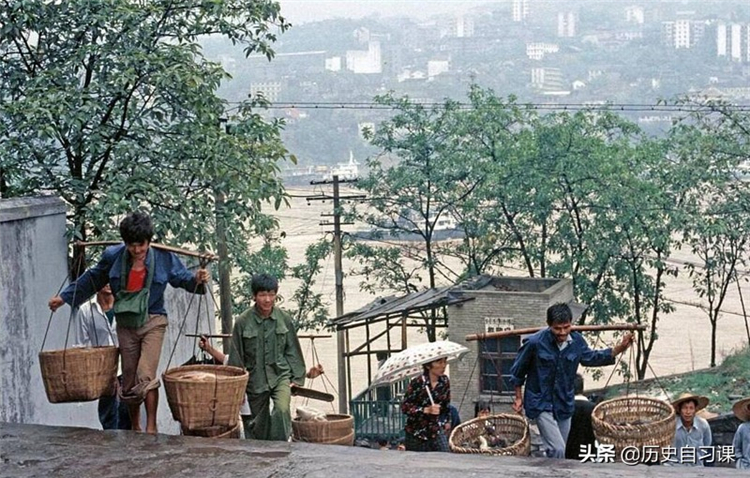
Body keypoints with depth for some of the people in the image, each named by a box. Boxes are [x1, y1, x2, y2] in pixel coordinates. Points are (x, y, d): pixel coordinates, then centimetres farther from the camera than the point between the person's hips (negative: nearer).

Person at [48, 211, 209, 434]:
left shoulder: (164, 257, -7)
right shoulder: (113, 256, -3)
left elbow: (183, 279, 3)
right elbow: (91, 280, 12)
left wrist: (197, 279, -20)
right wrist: (64, 297, 14)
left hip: (153, 322, -3)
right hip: (126, 324, 3)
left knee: (146, 376, -18)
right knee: (129, 379, 9)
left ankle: (151, 428, -10)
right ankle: (135, 428, 26)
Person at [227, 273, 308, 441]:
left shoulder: (284, 319, -1)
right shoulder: (243, 322, -7)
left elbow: (292, 350, 7)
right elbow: (236, 357, -1)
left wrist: (297, 378, 4)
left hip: (281, 375, 0)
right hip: (256, 379, 0)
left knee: (282, 409, -26)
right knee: (260, 425, 9)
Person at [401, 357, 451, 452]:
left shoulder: (444, 381, 2)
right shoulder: (417, 383, -15)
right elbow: (405, 407, -16)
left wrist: (446, 421, 16)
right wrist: (426, 410, -26)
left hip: (436, 431, 4)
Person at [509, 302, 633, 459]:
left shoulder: (577, 340, -8)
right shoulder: (535, 343, -21)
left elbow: (591, 358, 12)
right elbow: (518, 369, -5)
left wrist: (620, 348, 3)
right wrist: (519, 397, 3)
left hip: (564, 403, 5)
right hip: (541, 404, -5)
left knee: (558, 450, 15)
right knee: (557, 450, -17)